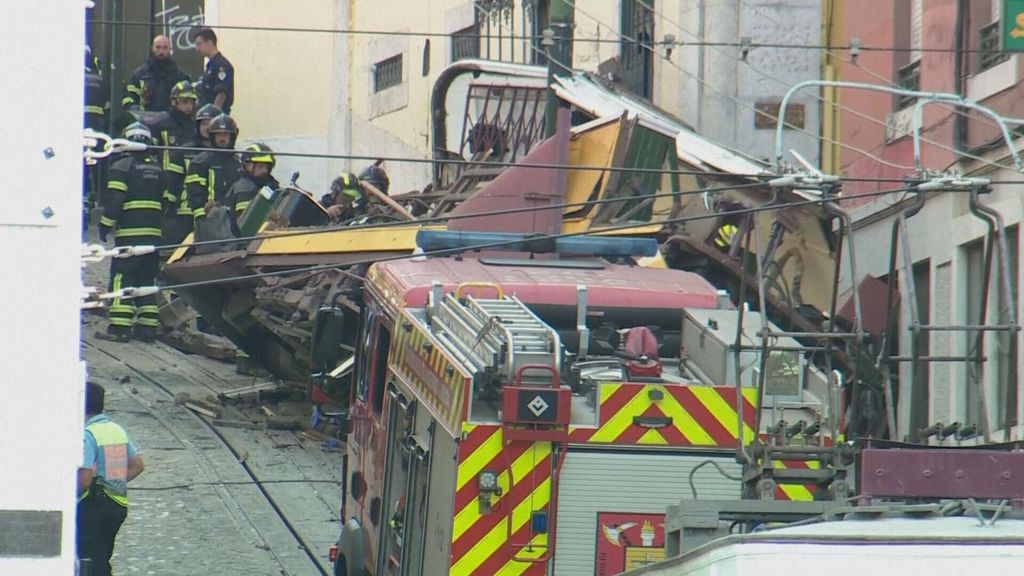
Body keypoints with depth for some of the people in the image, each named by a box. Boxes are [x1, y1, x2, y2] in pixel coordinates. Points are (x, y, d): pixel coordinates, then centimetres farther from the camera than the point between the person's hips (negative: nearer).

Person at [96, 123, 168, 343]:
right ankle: (148, 326, 7)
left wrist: (105, 225, -3)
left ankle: (119, 327, -13)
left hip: (129, 233, -6)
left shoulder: (122, 167, -5)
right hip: (154, 233, 6)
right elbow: (166, 202, 17)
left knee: (121, 278, -6)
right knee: (147, 279, 12)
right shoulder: (158, 170, 15)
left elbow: (114, 201, -11)